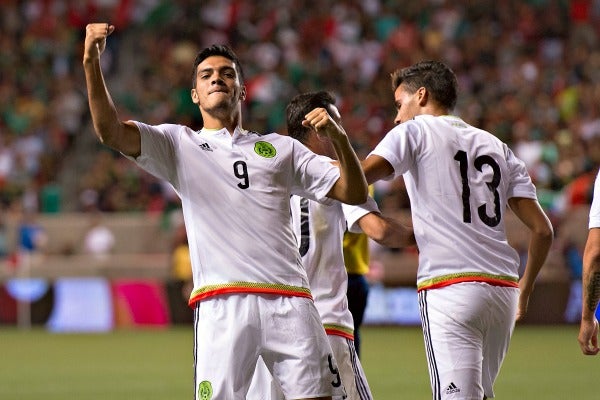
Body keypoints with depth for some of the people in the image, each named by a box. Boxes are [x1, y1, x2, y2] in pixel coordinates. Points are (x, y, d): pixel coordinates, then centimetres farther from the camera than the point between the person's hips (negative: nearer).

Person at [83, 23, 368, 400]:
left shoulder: (281, 148, 20)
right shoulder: (179, 144, 15)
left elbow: (354, 193, 15)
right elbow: (110, 130, 1)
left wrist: (339, 138, -2)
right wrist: (92, 62, -12)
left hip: (290, 302, 2)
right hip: (221, 306, -2)